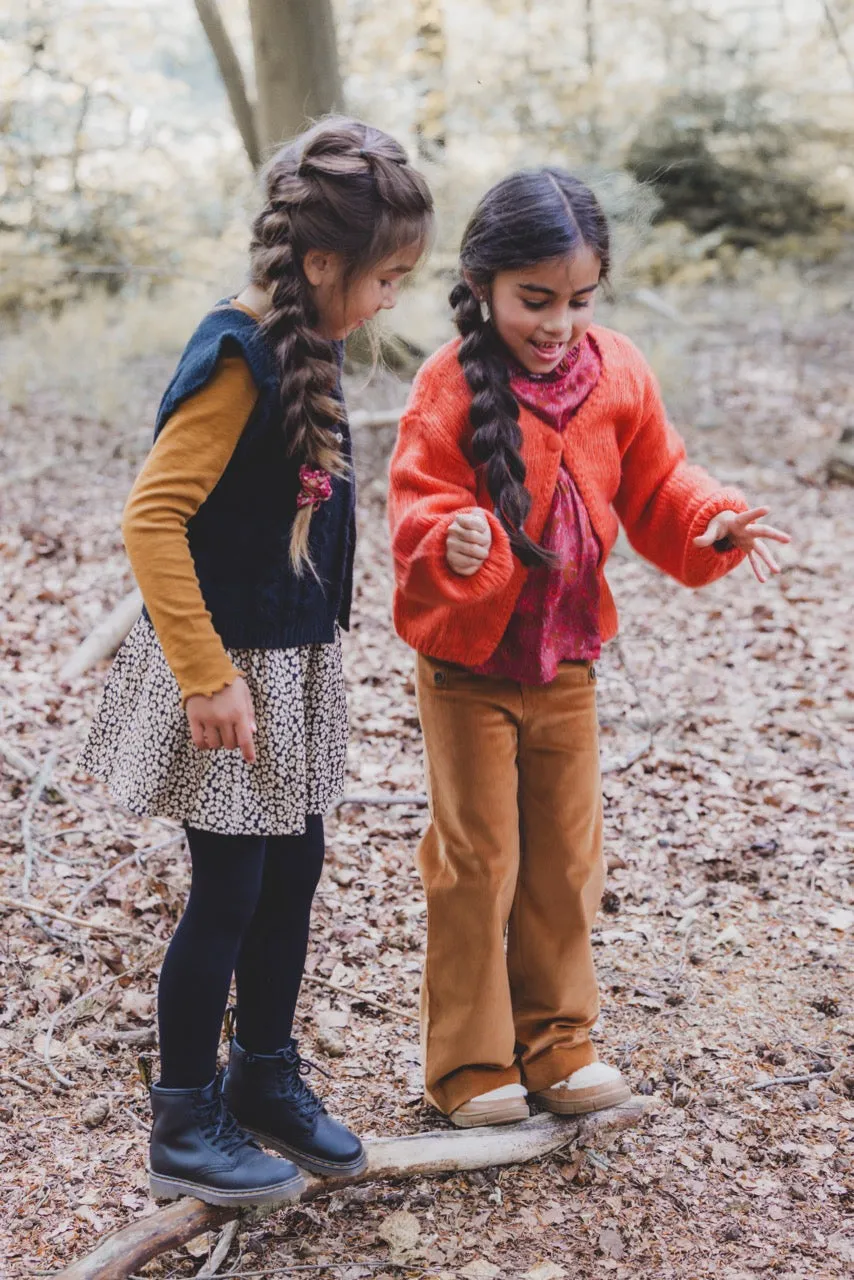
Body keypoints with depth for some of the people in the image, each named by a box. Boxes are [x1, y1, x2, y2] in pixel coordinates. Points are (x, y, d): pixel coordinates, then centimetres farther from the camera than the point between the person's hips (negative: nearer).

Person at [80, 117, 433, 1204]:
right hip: (227, 671, -8)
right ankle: (185, 1127, 19)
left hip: (291, 664, 8)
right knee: (229, 892, 2)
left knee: (293, 872, 17)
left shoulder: (306, 350, 5)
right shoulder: (240, 357, -21)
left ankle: (266, 1076, 35)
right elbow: (151, 519, -25)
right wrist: (208, 675, -24)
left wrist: (303, 650, 16)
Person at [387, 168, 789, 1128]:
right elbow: (418, 509, -20)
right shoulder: (451, 387, -16)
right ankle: (469, 1060, 19)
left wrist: (710, 525, -11)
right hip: (468, 665, -4)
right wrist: (450, 540, -42)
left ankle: (553, 1039, 30)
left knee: (566, 859, 13)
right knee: (476, 860, 4)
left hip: (567, 663, 5)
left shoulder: (617, 376, -2)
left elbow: (654, 491, 8)